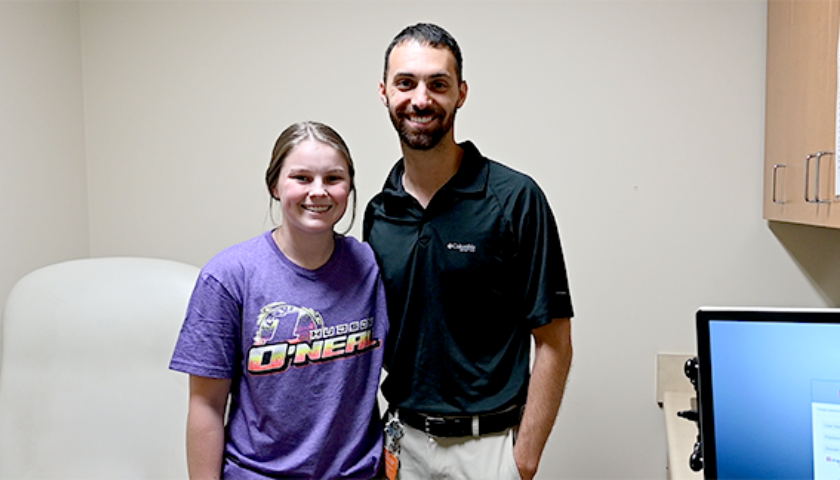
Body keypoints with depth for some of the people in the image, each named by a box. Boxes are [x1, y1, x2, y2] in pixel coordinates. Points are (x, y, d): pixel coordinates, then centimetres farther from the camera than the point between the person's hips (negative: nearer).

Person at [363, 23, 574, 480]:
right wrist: (379, 440, 3)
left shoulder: (515, 199, -13)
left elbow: (554, 343, -11)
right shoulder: (378, 212, 1)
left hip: (486, 442, -4)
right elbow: (376, 337, 10)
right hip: (401, 437, 4)